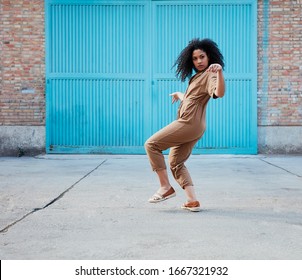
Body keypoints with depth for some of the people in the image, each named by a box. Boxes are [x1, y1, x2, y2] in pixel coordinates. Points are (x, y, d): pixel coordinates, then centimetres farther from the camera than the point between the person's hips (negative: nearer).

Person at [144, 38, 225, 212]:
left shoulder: (210, 75, -7)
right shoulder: (197, 77, 22)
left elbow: (219, 93, -29)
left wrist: (220, 72, -45)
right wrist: (180, 95, 51)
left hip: (189, 123, -10)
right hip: (191, 126, 10)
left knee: (151, 144, -8)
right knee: (176, 163, 12)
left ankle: (166, 187, -6)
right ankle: (193, 202, 5)